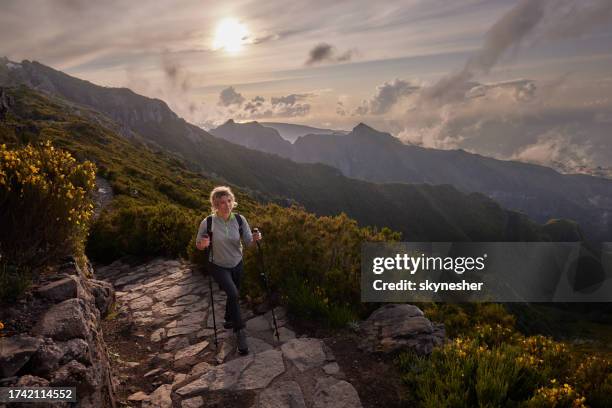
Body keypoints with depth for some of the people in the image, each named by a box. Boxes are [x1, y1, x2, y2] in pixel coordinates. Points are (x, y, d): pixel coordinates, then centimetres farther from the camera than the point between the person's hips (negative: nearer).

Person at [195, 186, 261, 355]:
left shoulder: (239, 219, -15)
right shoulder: (207, 223, -21)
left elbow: (248, 241, -11)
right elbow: (198, 246, -8)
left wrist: (255, 238, -33)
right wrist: (203, 244, -31)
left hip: (237, 264, 4)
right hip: (219, 266, -4)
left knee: (234, 296, 20)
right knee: (233, 294, -22)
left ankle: (229, 320, 50)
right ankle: (240, 332, -5)